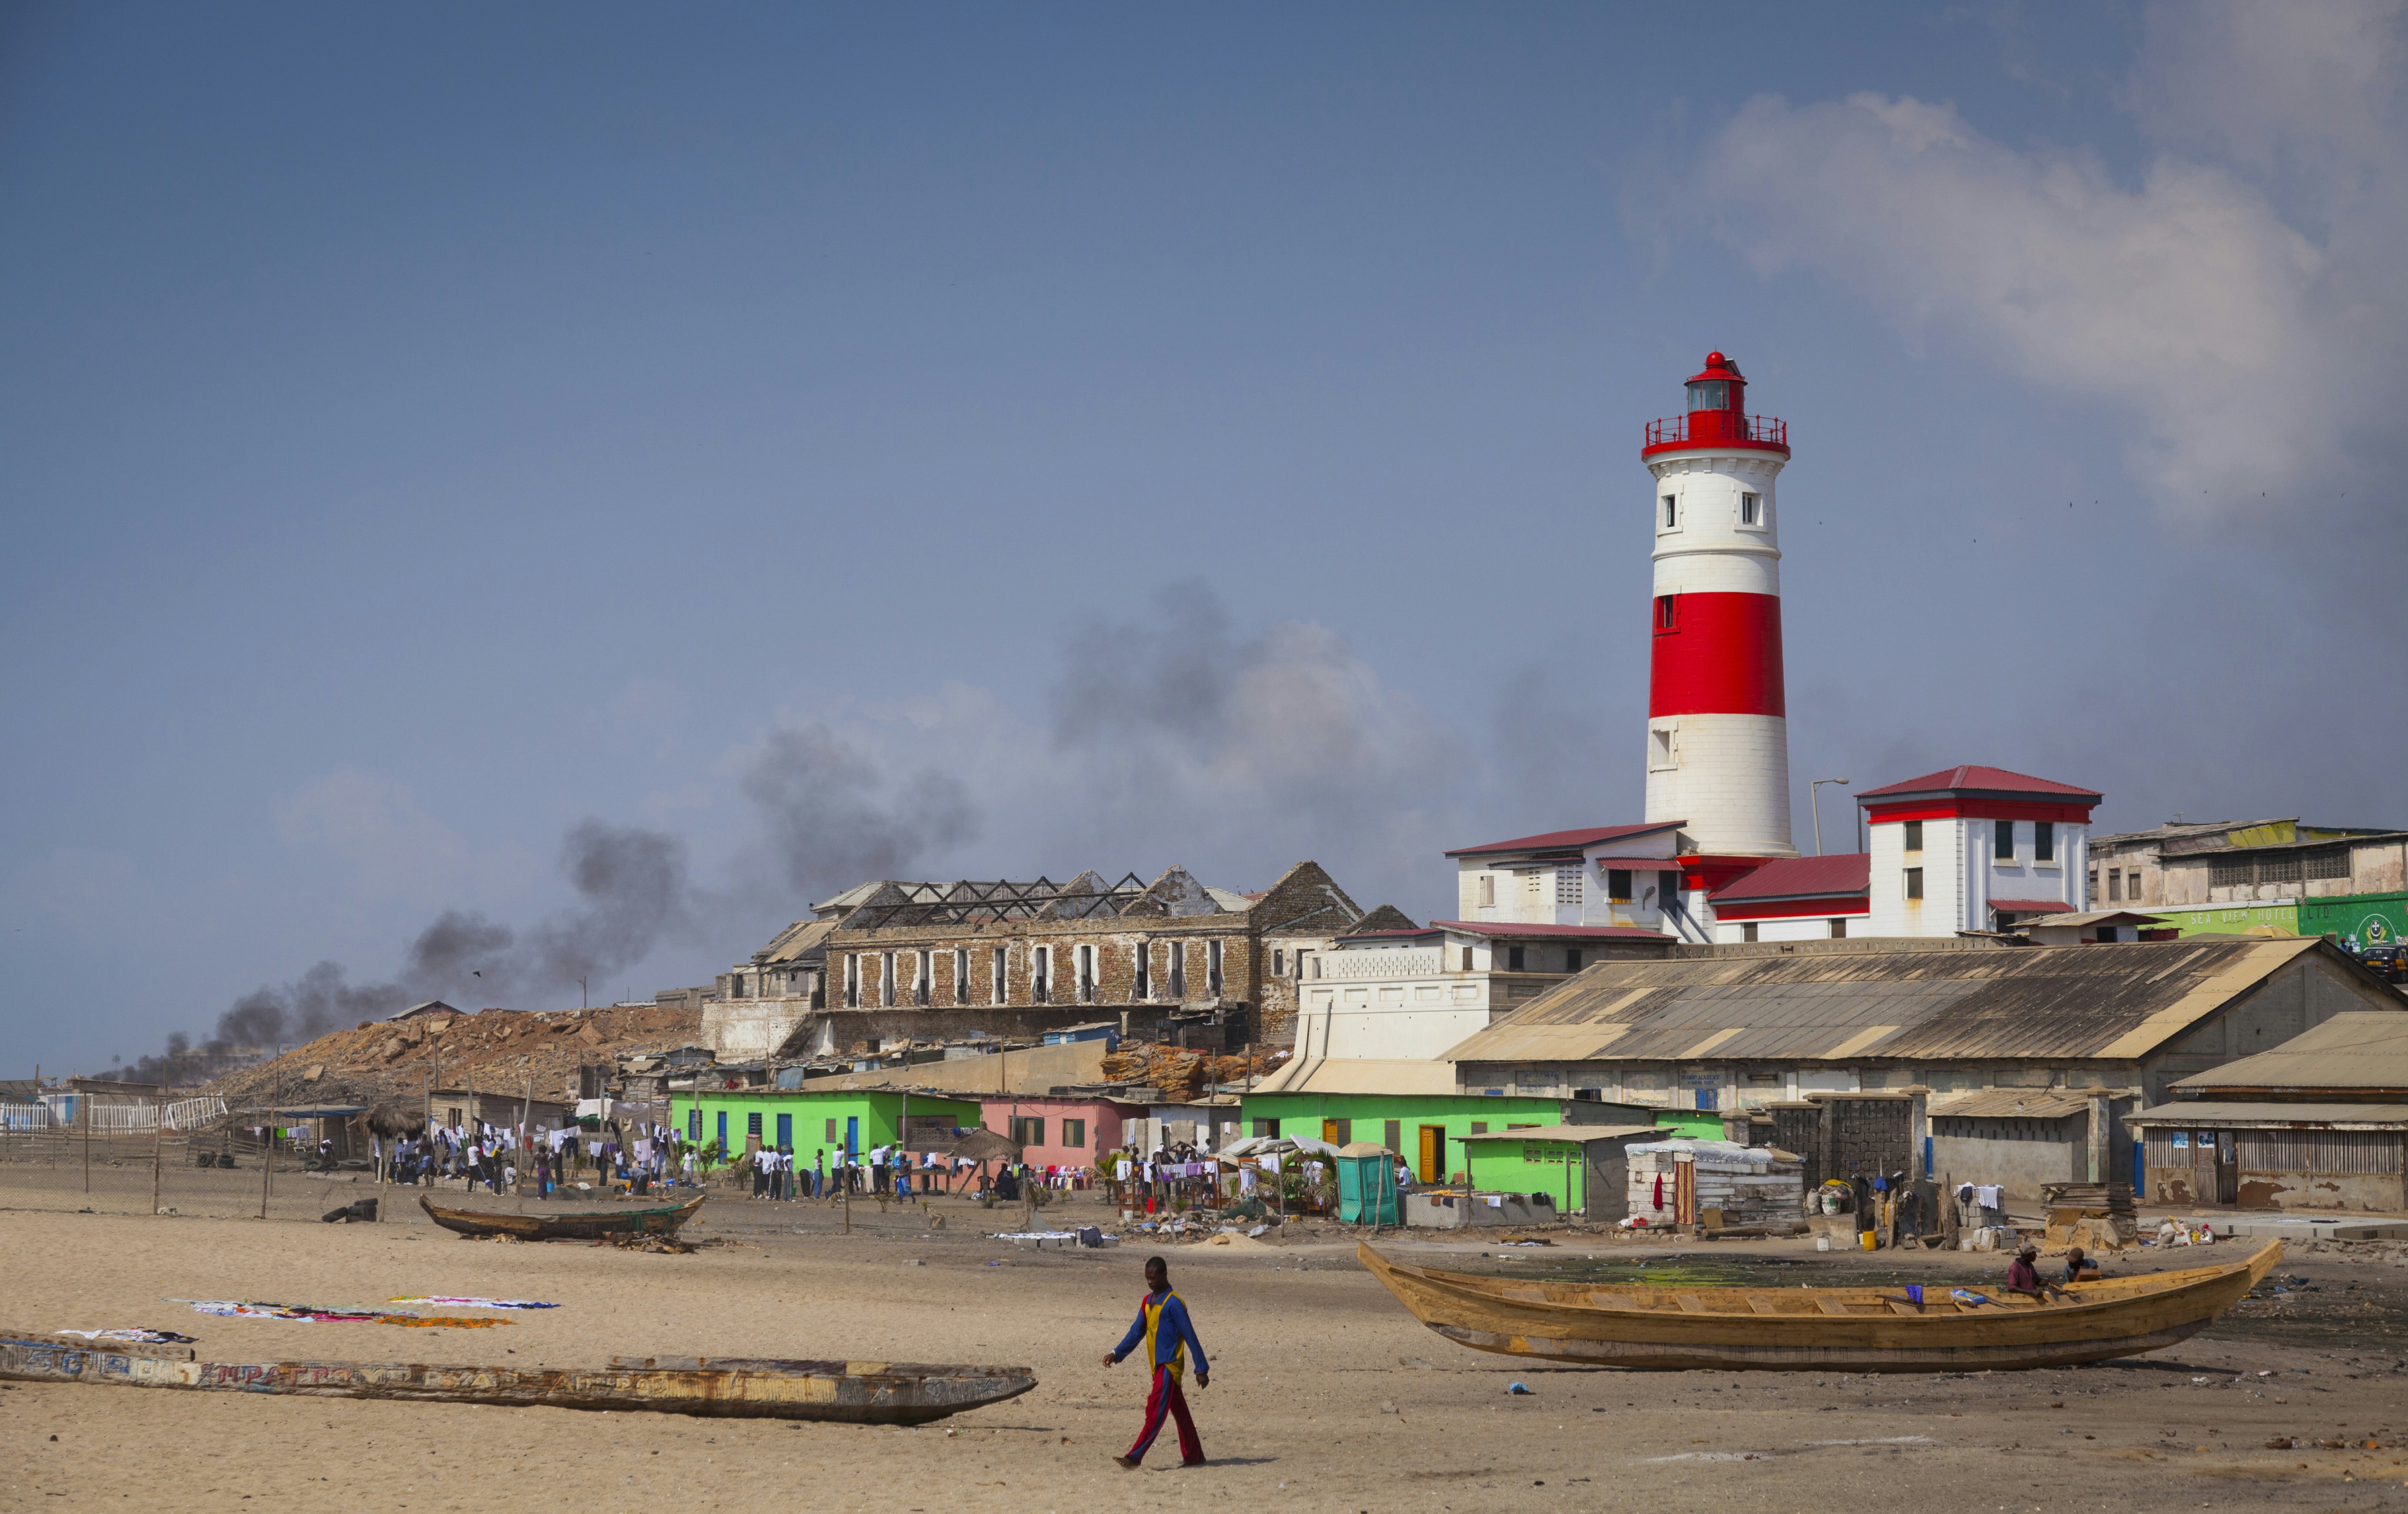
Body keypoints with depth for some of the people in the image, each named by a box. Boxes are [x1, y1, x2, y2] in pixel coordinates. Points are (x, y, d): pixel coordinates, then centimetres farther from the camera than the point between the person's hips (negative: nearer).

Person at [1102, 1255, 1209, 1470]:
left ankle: (1135, 1458, -20)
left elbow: (1191, 1337, -13)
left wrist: (1201, 1369, -13)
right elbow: (1137, 1332, 19)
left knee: (1155, 1411, -13)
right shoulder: (1147, 1302, 12)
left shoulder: (1174, 1304, -13)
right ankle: (1194, 1456, 20)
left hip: (1170, 1365, -9)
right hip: (1158, 1365, 9)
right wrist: (1117, 1353, 8)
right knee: (1179, 1412, 13)